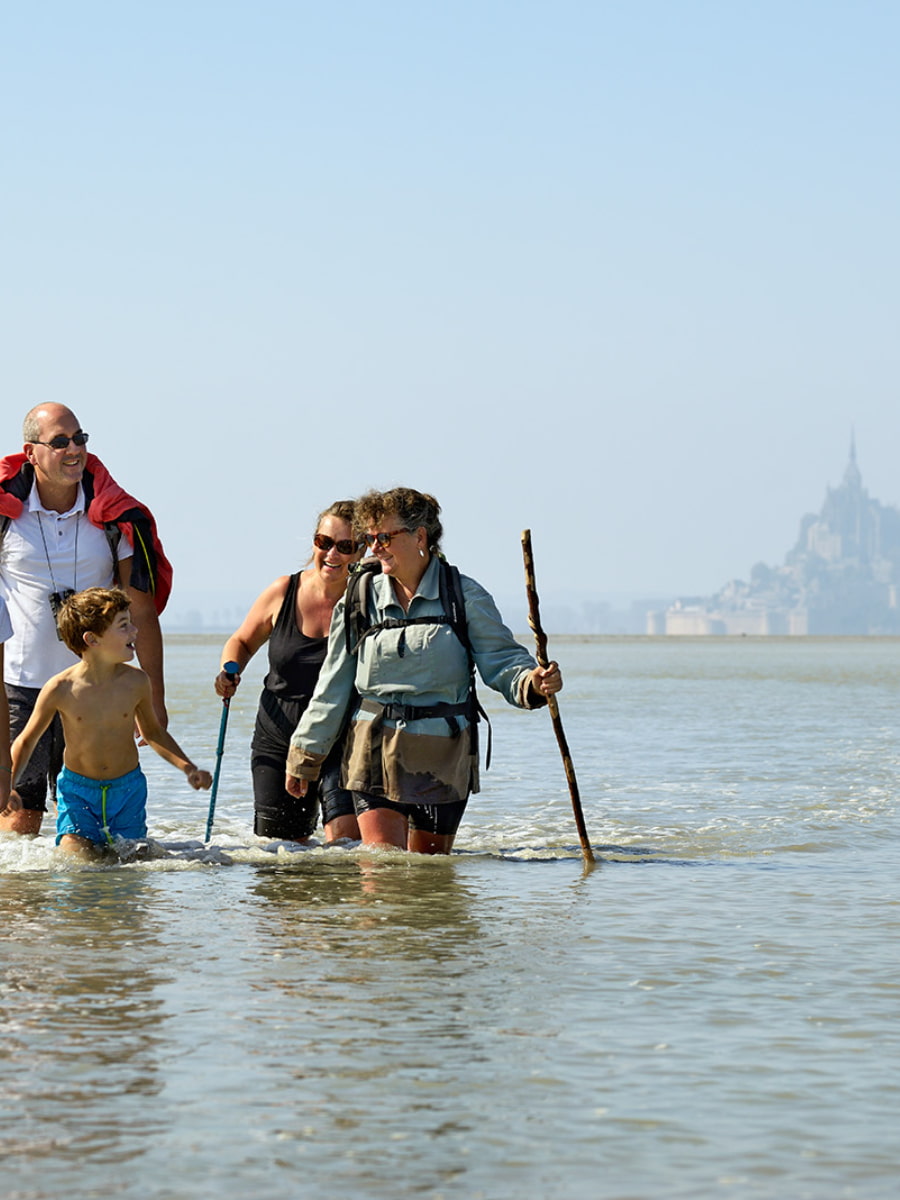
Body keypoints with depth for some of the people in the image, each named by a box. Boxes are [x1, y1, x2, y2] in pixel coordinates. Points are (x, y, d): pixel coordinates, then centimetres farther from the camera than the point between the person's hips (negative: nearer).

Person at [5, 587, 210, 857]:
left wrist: (189, 769, -1)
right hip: (77, 791, -2)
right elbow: (26, 740, -1)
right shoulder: (60, 690, -15)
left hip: (128, 791, 2)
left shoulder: (136, 682, -9)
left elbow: (152, 732, 10)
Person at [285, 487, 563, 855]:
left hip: (443, 756, -1)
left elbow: (501, 660, -3)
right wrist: (305, 756, 12)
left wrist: (533, 682, -26)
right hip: (375, 753, 1)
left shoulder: (464, 596, -1)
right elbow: (333, 687, 9)